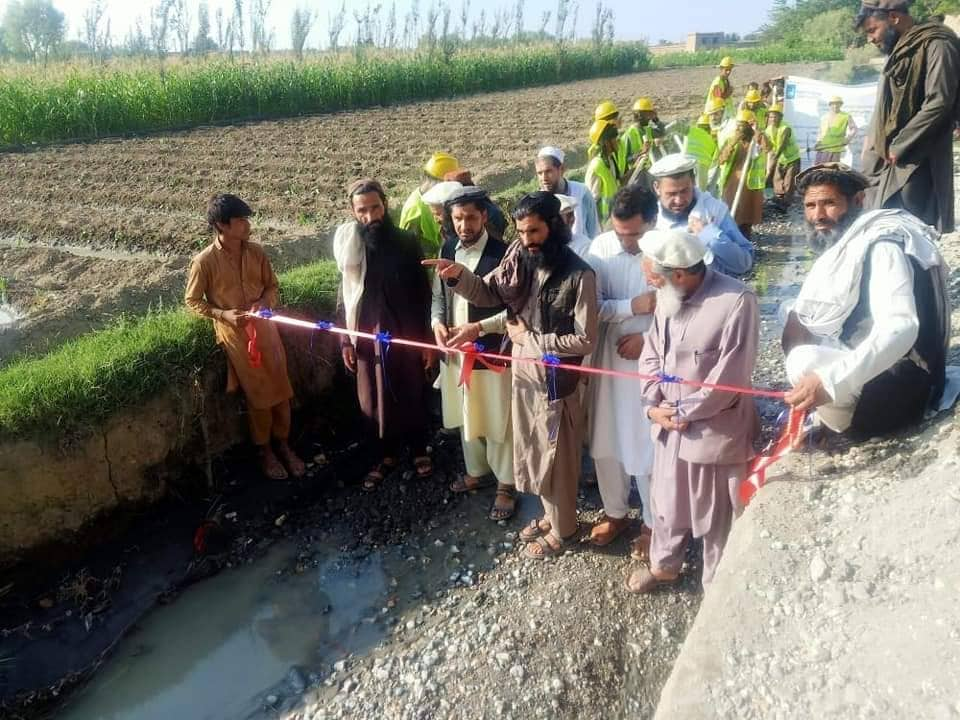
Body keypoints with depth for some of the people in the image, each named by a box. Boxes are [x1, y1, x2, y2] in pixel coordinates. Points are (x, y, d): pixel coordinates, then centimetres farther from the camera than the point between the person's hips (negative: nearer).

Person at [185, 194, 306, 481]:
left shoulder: (256, 252, -2)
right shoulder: (204, 261, -13)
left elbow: (272, 286, 10)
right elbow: (192, 301, -4)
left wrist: (263, 302, -11)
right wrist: (224, 313, -18)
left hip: (265, 328, 4)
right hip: (235, 334, -4)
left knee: (280, 388, 9)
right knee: (258, 395, 5)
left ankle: (284, 444, 29)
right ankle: (265, 451, 25)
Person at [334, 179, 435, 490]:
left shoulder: (407, 242, -7)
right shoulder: (349, 245, -2)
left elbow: (423, 294, -4)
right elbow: (344, 296, 5)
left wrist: (427, 339, -5)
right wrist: (345, 340, 2)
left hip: (406, 336, -1)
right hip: (367, 336, 2)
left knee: (412, 397, 12)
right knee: (374, 402, 11)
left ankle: (419, 450, 34)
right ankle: (386, 454, 32)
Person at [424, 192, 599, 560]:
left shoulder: (579, 275, -21)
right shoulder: (518, 258, -5)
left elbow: (585, 341, -19)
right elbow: (487, 293, 7)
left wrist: (529, 339, -16)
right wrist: (459, 276, -13)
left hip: (555, 378, -6)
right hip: (523, 371, 6)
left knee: (555, 456, 11)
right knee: (532, 450, 21)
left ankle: (562, 528, 32)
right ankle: (550, 514, 43)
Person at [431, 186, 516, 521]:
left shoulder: (503, 253, -15)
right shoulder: (447, 250, 5)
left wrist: (478, 328, -23)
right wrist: (437, 323, -7)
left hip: (490, 352, -6)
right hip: (454, 351, 6)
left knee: (497, 422, 7)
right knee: (466, 417, 21)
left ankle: (505, 484, 25)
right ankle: (477, 471, 41)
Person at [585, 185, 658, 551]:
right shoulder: (601, 246, -7)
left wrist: (648, 338, -20)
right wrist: (632, 305, -21)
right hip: (608, 359, 4)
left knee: (647, 448, 9)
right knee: (605, 443, 16)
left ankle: (652, 522, 33)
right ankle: (615, 512, 39)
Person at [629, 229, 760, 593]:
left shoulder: (737, 301, -23)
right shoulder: (667, 297, -2)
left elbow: (729, 377, -21)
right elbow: (652, 353, 7)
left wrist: (683, 412, -14)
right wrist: (654, 405, -6)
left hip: (715, 432, -6)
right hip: (668, 425, 6)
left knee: (716, 516, 13)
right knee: (667, 501, 24)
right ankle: (664, 565, 48)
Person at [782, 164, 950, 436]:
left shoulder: (881, 246, -20)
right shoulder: (846, 242, 10)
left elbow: (900, 328, -34)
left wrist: (830, 381, -43)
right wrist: (798, 321, -10)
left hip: (900, 383, -10)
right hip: (872, 365, 10)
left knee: (806, 363, -30)